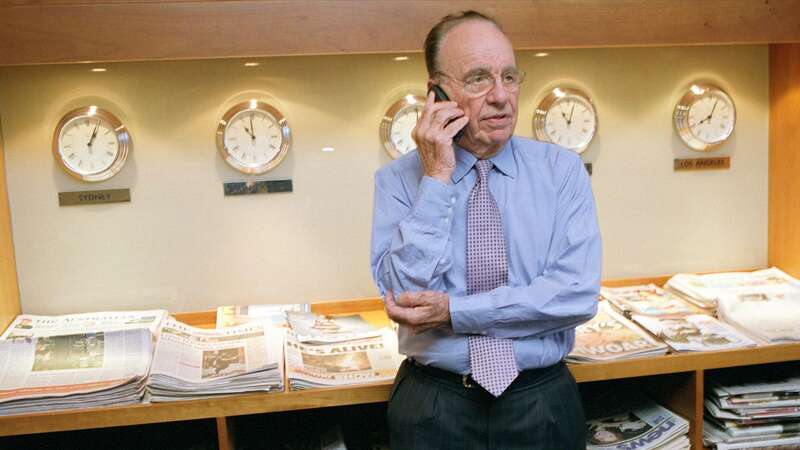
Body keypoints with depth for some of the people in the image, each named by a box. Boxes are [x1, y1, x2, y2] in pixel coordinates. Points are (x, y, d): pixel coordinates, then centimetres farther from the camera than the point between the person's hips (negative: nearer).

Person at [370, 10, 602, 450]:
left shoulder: (562, 169, -4)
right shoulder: (397, 180, -5)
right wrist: (437, 179, -18)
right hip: (433, 409, 0)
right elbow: (404, 293, -16)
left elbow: (578, 294, -13)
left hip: (544, 401, 1)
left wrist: (453, 310, -18)